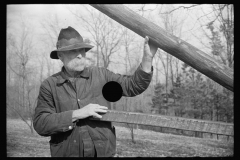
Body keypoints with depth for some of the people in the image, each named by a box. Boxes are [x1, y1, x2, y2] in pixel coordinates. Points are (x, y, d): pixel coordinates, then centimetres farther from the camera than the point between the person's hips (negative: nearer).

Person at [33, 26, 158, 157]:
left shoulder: (101, 75, 2)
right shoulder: (49, 85, -1)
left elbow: (133, 86, 0)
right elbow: (40, 124, -8)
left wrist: (147, 58, -12)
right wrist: (76, 114, -17)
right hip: (66, 153, -1)